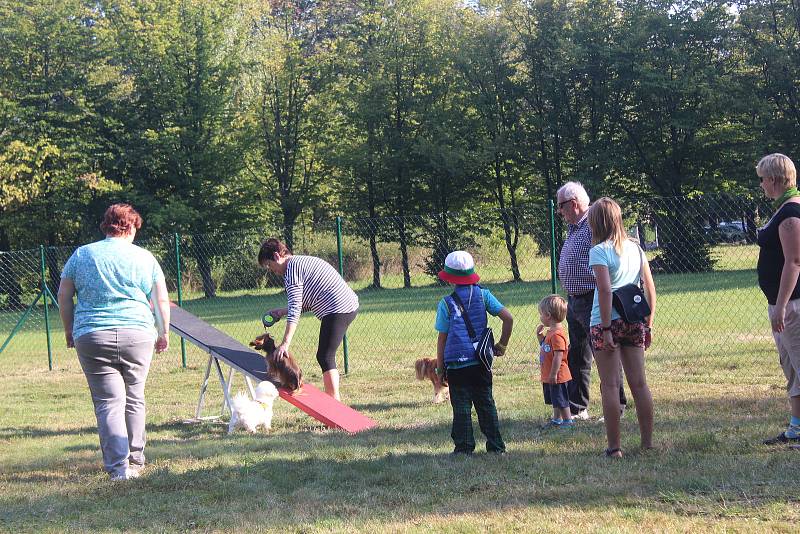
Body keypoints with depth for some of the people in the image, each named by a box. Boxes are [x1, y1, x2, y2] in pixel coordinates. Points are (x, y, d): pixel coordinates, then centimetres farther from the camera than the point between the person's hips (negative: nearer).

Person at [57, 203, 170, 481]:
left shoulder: (81, 255, 7)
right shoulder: (145, 257, 6)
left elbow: (64, 297, 10)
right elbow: (161, 301, 7)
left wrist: (69, 331, 21)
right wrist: (164, 334, 19)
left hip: (92, 336, -1)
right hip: (137, 334, 1)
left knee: (108, 402, -1)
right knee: (134, 398, 15)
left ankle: (118, 466, -9)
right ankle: (135, 460, 22)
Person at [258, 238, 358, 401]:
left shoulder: (292, 270, -11)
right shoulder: (302, 261, 19)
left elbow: (295, 310, -19)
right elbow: (305, 304, 24)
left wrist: (285, 344, -22)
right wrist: (283, 311, 18)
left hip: (338, 311, -10)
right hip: (349, 305, 10)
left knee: (325, 357, -7)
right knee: (327, 355, 16)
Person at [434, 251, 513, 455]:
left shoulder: (446, 304, -5)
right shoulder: (483, 295, 2)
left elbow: (442, 338, -3)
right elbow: (508, 318, -3)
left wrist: (440, 368, 4)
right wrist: (502, 345, 9)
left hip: (456, 363, -3)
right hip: (480, 362, 3)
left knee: (461, 407, 4)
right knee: (486, 404, 12)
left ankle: (464, 447, 4)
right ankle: (496, 446, 14)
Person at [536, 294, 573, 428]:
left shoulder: (557, 334, -24)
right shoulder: (551, 332, 9)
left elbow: (558, 355, -26)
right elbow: (545, 347, 24)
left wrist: (553, 374, -25)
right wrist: (540, 335, 10)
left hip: (558, 376, -11)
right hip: (550, 376, 11)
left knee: (561, 400, -1)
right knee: (555, 400, 21)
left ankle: (568, 421, 7)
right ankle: (557, 419, 31)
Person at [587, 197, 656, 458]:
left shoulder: (599, 251, -9)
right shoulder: (635, 248, 9)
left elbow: (605, 290, -19)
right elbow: (650, 289, 9)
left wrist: (606, 329, -17)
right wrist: (648, 325, 14)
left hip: (608, 324, -5)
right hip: (635, 322, 6)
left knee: (610, 385, 0)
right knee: (639, 383, 10)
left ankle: (614, 446, 1)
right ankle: (647, 442, 15)